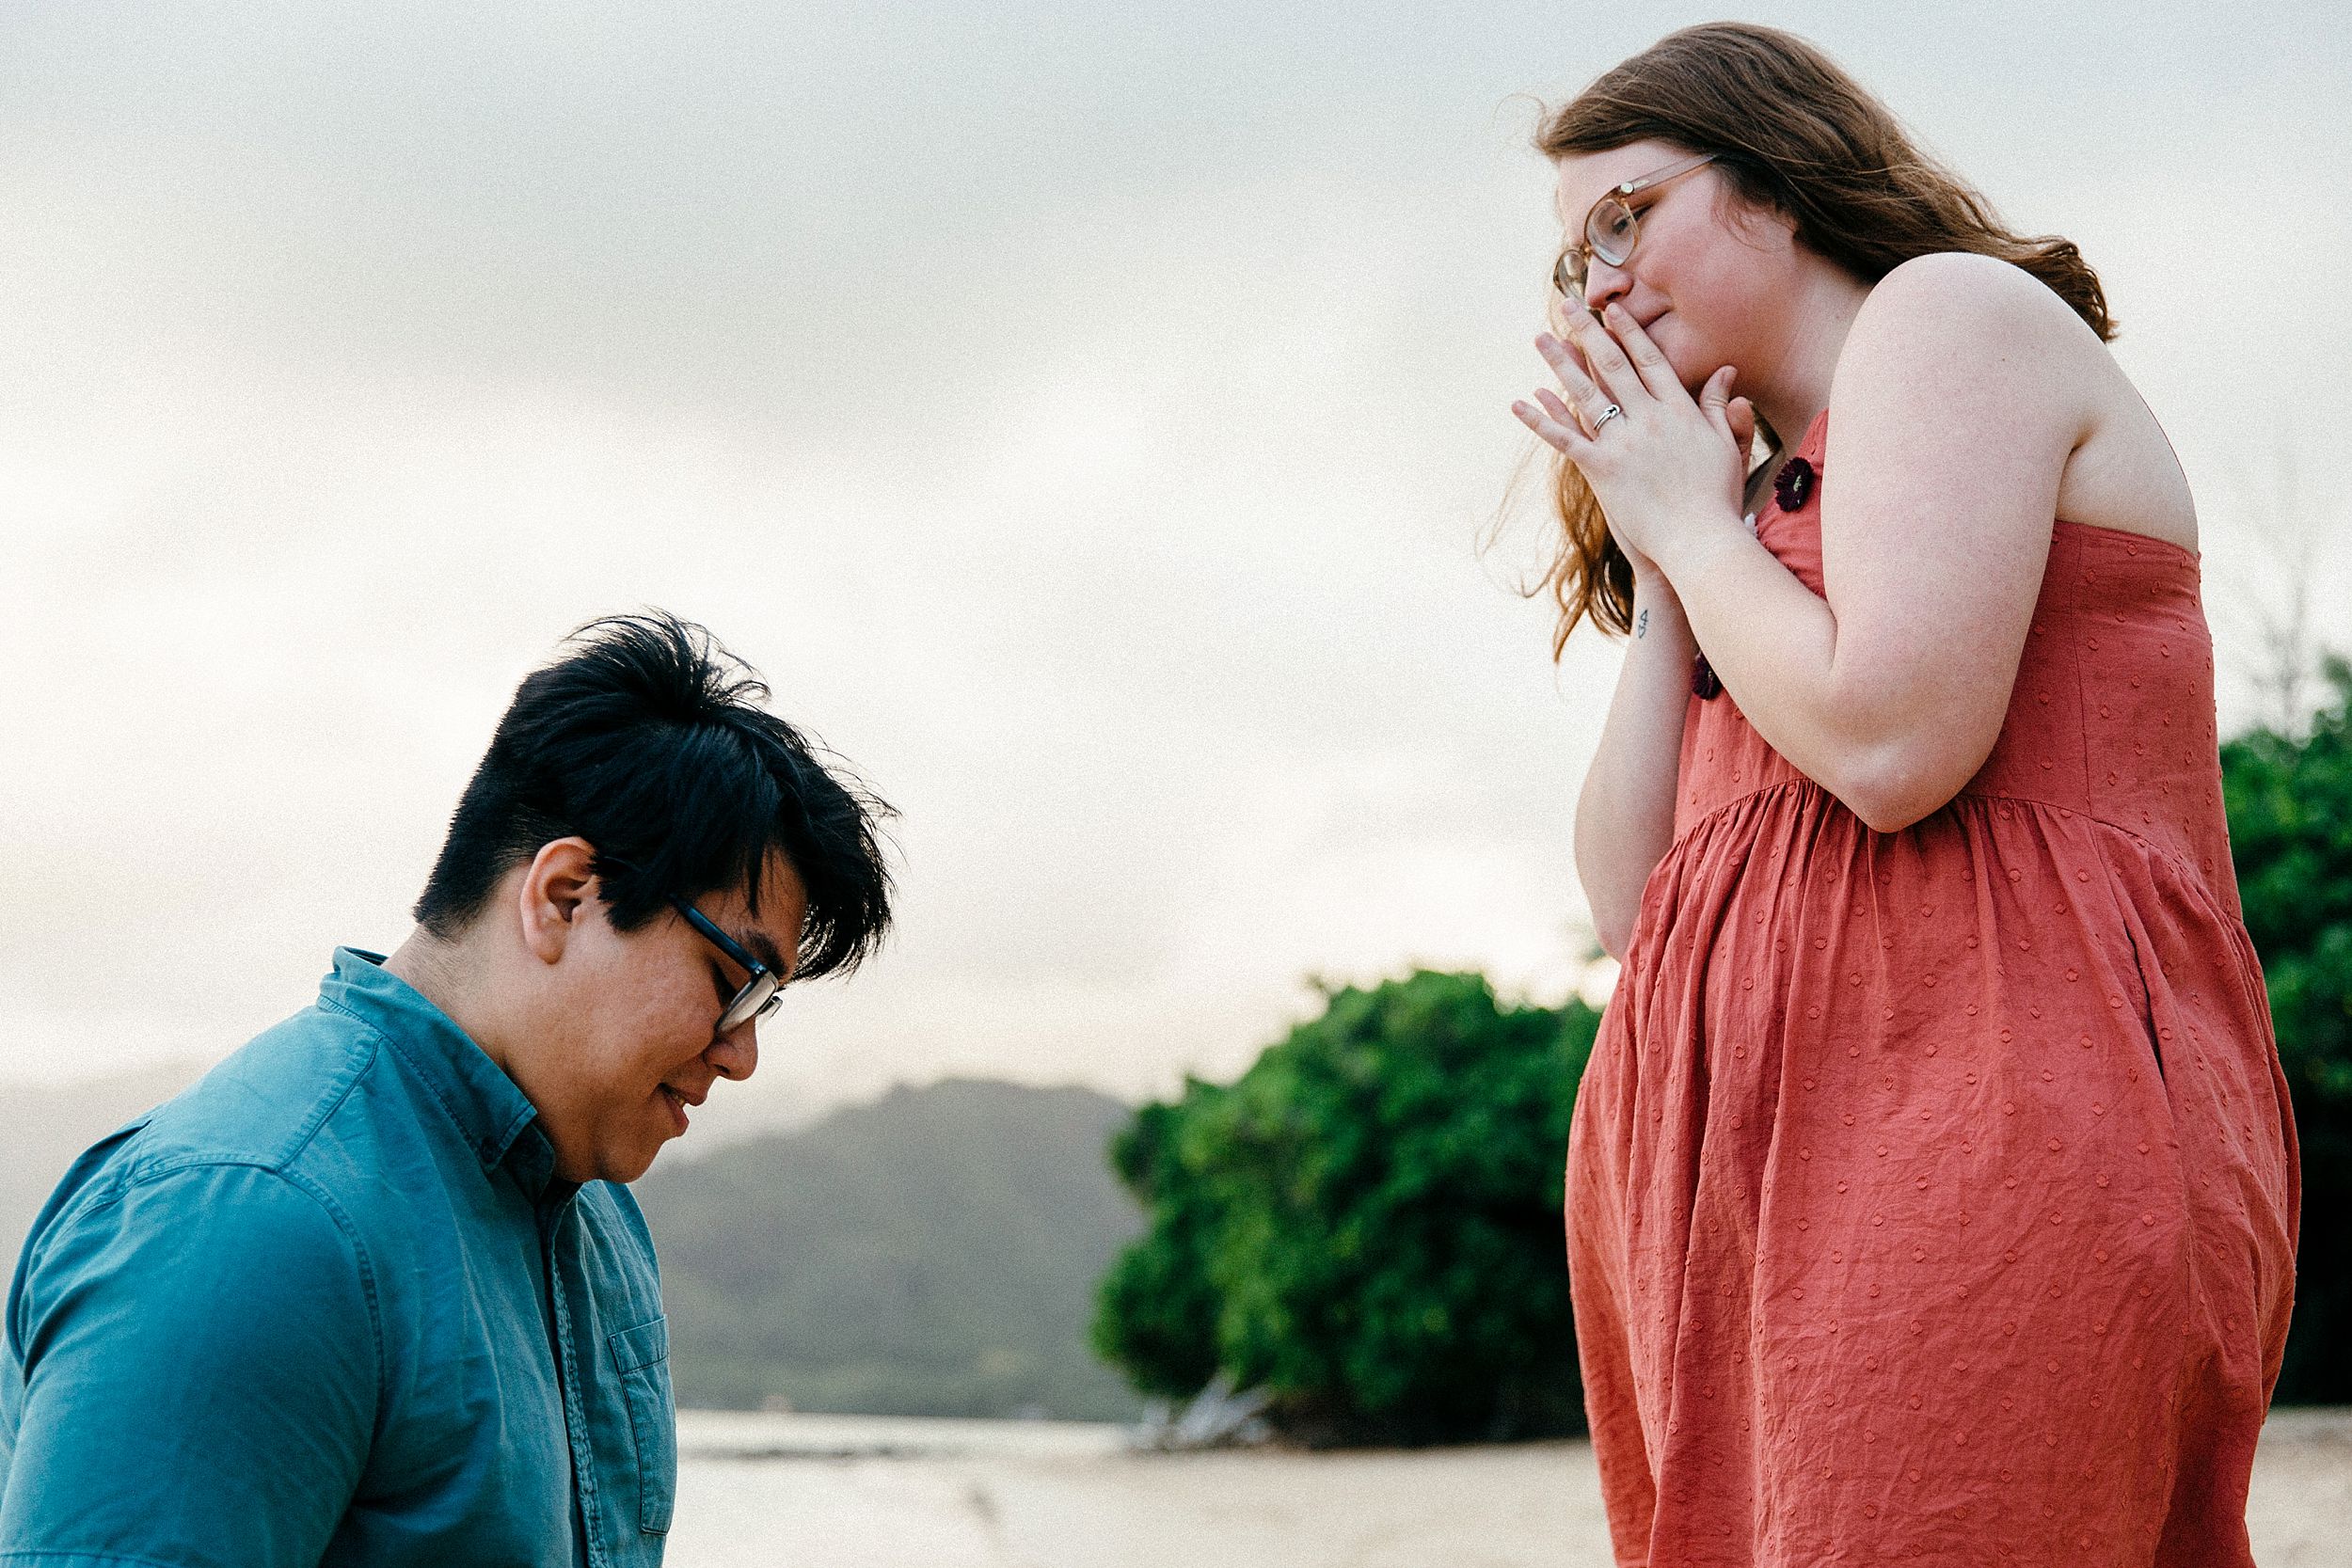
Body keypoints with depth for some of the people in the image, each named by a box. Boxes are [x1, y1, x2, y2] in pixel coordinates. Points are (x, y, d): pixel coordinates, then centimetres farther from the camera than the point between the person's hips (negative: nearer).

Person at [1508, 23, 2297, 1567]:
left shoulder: (1949, 312, 2)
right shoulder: (1771, 499, 27)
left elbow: (1895, 743, -15)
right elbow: (1636, 894, 18)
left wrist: (1689, 526, 1)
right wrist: (1660, 583, 12)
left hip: (1982, 1133, -8)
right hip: (1743, 1179, 8)